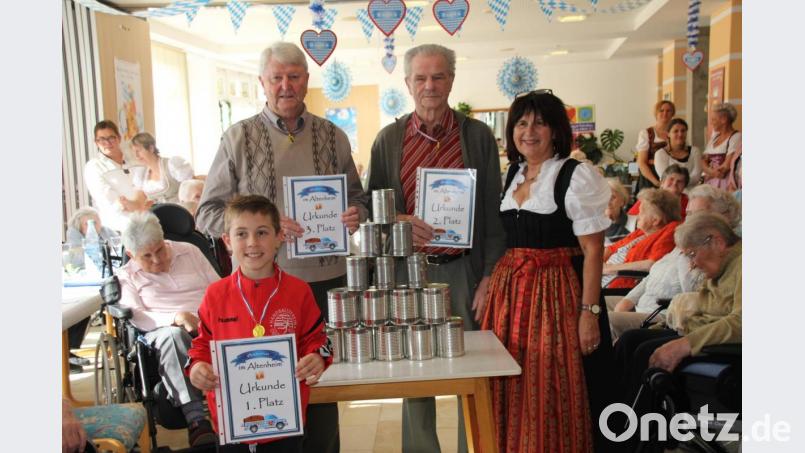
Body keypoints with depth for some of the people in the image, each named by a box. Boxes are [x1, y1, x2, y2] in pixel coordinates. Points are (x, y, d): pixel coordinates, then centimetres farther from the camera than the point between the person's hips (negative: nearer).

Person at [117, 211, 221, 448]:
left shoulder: (189, 251, 20)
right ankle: (195, 418, -44)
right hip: (164, 329, -1)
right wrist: (177, 318, -19)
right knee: (172, 336, -39)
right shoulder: (127, 276, 14)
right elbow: (136, 317, -2)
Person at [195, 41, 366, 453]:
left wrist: (356, 215, -7)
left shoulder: (333, 137, 8)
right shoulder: (238, 138, 1)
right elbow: (207, 214, 0)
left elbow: (357, 198, 17)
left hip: (326, 279, 2)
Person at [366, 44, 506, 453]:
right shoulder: (389, 139, 4)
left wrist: (490, 275, -3)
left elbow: (492, 210, 2)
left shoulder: (479, 136, 3)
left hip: (464, 270, 0)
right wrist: (398, 223, -15)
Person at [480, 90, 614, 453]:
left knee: (552, 395, 1)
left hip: (555, 294, -6)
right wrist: (490, 288, 12)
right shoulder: (512, 175, 13)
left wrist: (590, 312, -15)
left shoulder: (575, 176, -6)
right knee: (511, 395, 10)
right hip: (509, 293, 6)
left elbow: (592, 251, -10)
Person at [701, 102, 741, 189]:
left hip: (725, 182, -6)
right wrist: (711, 171, -8)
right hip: (709, 183, 6)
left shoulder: (736, 137, -4)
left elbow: (727, 166, -11)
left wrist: (710, 174, 0)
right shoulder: (714, 138, 18)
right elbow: (704, 161, 11)